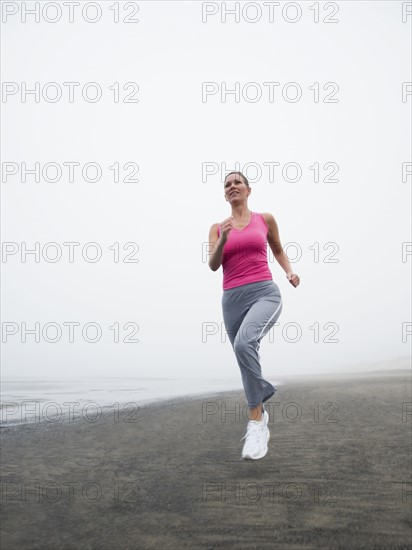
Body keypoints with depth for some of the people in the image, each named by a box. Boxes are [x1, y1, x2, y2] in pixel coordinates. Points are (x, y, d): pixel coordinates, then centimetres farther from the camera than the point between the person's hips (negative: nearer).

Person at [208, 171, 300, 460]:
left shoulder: (265, 219, 11)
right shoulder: (217, 228, 14)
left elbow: (278, 250, 25)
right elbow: (213, 265, 1)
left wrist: (290, 272, 7)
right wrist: (223, 239, -16)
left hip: (265, 293, -3)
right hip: (233, 299, 3)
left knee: (244, 343, -33)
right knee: (249, 366, 10)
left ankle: (255, 421, -23)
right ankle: (260, 415, 38)